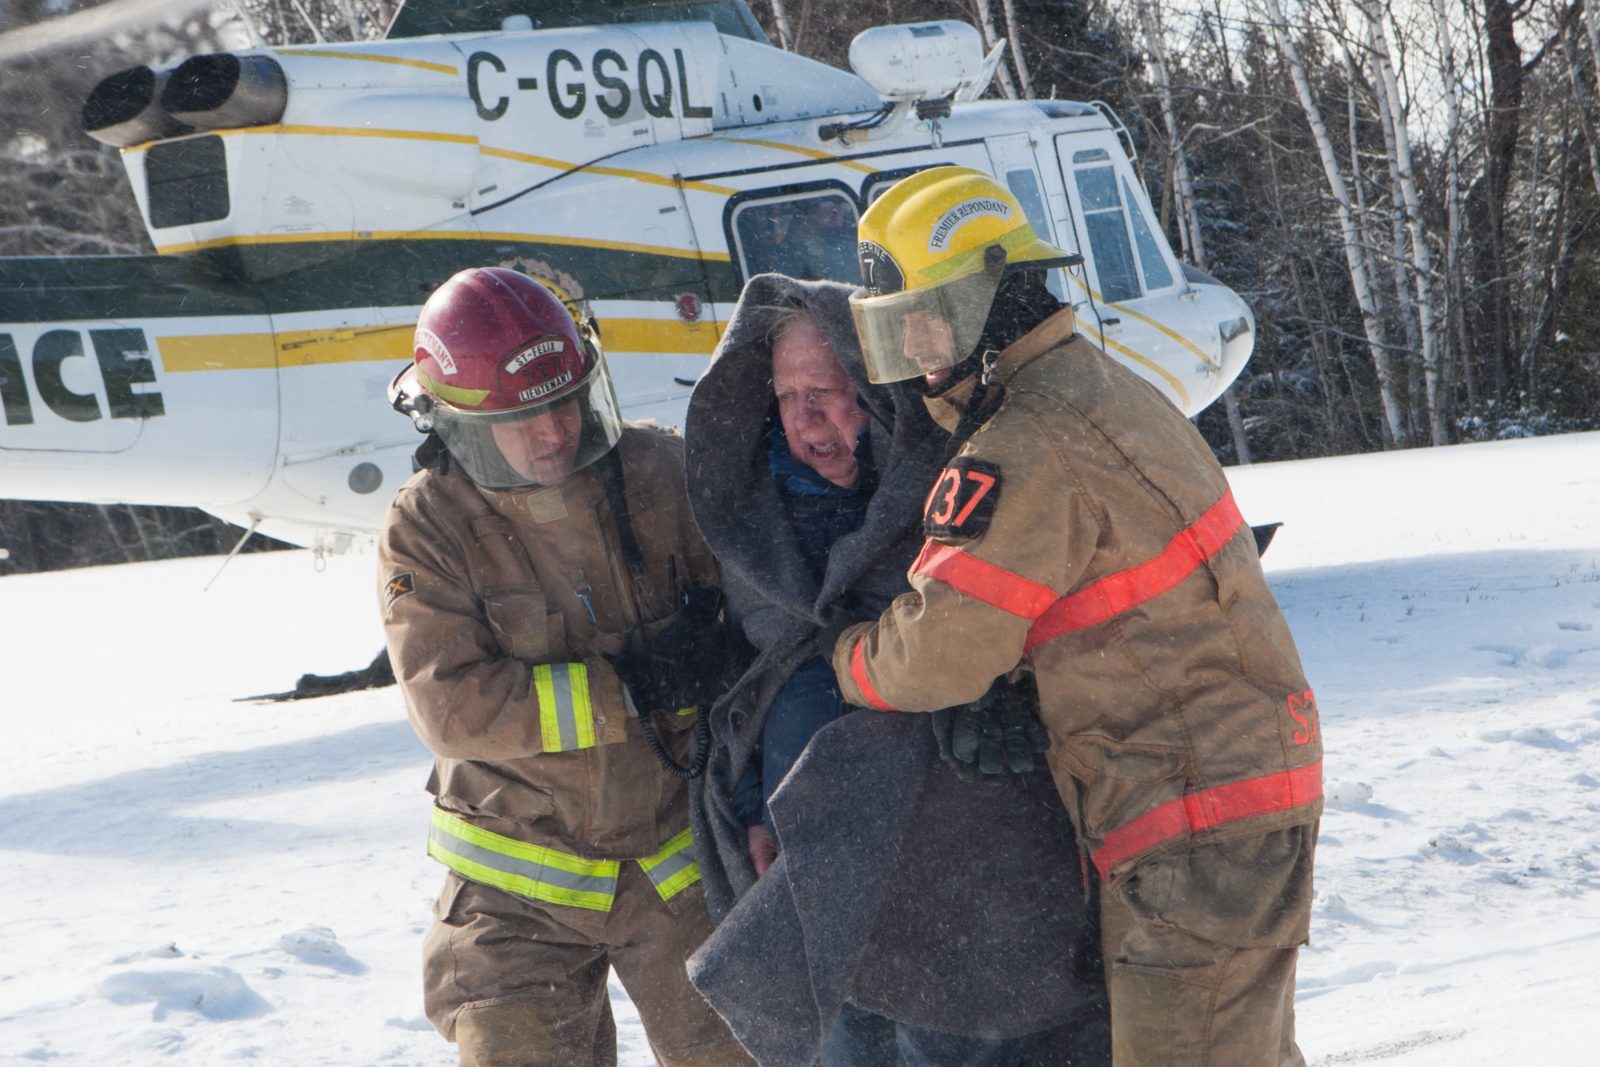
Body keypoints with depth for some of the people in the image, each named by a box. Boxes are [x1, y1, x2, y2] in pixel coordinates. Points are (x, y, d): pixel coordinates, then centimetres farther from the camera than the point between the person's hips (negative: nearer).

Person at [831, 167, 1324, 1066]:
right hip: (1261, 781, 10)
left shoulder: (1032, 452, -20)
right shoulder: (1113, 388, 12)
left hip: (1192, 819, -10)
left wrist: (844, 661, 1)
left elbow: (942, 657, -18)